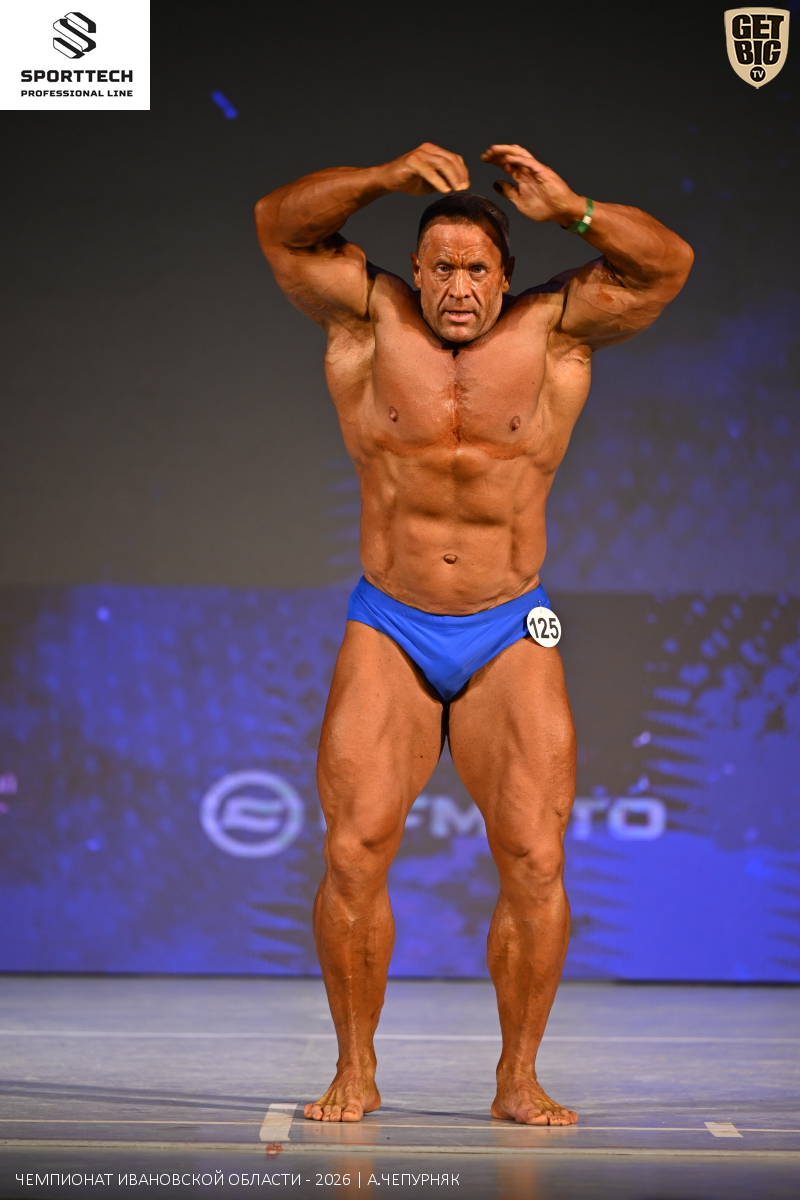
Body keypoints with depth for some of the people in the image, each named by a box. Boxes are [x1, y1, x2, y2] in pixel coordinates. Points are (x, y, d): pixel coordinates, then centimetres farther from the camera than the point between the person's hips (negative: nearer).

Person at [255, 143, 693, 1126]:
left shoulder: (552, 332, 2)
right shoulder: (372, 319, 2)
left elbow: (667, 265, -4)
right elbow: (279, 224, -4)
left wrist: (573, 211, -19)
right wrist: (388, 179, -17)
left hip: (510, 644, 0)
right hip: (387, 635, 0)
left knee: (535, 861, -9)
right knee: (353, 852, -11)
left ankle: (518, 1079, 4)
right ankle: (355, 1072, 4)